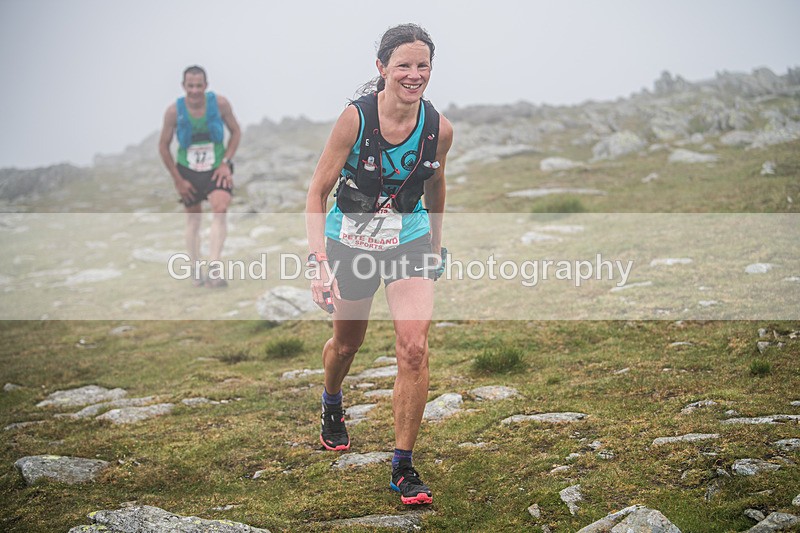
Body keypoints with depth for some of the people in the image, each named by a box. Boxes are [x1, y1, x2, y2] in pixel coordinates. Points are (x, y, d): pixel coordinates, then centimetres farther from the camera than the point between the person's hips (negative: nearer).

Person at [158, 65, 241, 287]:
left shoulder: (220, 103, -14)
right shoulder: (174, 111, -15)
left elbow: (236, 131, 1)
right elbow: (163, 146, -4)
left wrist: (226, 162, -9)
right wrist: (177, 180, -4)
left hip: (217, 169, -1)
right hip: (188, 170, 1)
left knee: (221, 209, -23)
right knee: (193, 219, 10)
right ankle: (196, 271, 26)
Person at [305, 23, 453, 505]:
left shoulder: (439, 128, -13)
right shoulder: (355, 118, -21)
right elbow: (318, 193, -15)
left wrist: (436, 245, 19)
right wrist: (319, 261, -26)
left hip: (409, 242, 1)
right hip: (350, 243, -1)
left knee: (414, 348, -16)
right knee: (347, 343, 18)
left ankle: (404, 468, -3)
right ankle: (332, 404, 55)